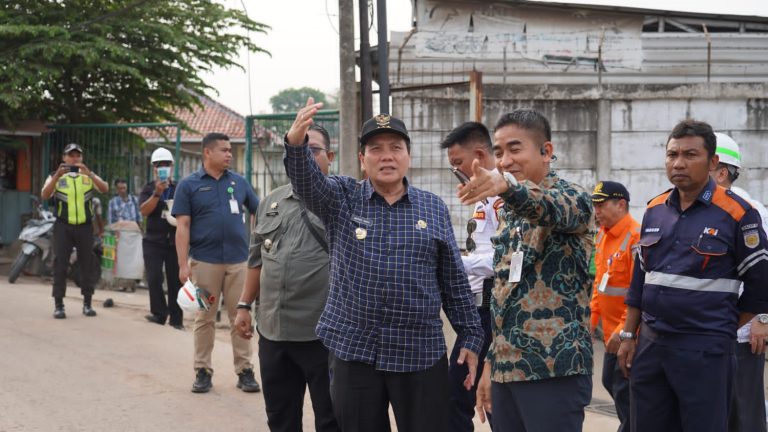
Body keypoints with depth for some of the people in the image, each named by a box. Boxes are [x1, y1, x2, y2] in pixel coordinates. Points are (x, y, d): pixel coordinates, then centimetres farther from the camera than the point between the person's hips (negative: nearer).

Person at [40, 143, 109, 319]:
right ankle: (58, 305, -1)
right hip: (63, 226, -2)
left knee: (87, 264, 5)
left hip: (85, 226, 2)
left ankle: (87, 303, 14)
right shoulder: (55, 176, 4)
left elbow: (104, 189, -10)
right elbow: (44, 195, -12)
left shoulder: (89, 177, 8)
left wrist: (89, 173, -25)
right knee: (60, 265, -4)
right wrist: (57, 176, -28)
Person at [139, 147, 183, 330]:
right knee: (154, 278, -9)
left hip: (175, 241, 0)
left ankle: (176, 319, 7)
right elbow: (144, 211, -10)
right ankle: (159, 313, 1)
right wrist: (157, 193, -21)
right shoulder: (149, 189, 5)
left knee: (175, 280, 1)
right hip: (153, 241, 0)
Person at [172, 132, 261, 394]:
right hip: (204, 261, -2)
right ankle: (203, 371, 14)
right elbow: (182, 226, -3)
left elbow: (259, 213, 17)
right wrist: (183, 264, -9)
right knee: (205, 318, 6)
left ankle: (245, 371, 10)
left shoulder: (239, 182, 10)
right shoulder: (189, 185, 1)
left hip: (238, 260, 2)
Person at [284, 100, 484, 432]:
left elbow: (455, 281, 8)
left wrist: (470, 337, 5)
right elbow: (306, 180, -17)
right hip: (353, 354, 0)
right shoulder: (342, 198, 3)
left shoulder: (433, 208, 6)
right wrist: (296, 142, -38)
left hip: (421, 355, 0)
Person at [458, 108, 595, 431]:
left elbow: (547, 207, -33)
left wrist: (505, 185, -53)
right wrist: (490, 363, 17)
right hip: (506, 369, 7)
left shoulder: (572, 198, -7)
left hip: (554, 368, -7)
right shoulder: (510, 213, 16)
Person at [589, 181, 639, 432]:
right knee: (610, 383, 18)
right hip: (611, 330, 9)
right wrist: (593, 315, 12)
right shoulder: (603, 234, 9)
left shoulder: (636, 237, -19)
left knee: (624, 392, -4)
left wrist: (624, 330, -22)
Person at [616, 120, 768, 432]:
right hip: (650, 345, 6)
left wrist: (729, 332, 5)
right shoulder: (655, 210, 10)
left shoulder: (737, 214, -7)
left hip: (705, 350, -5)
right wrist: (628, 336, 13)